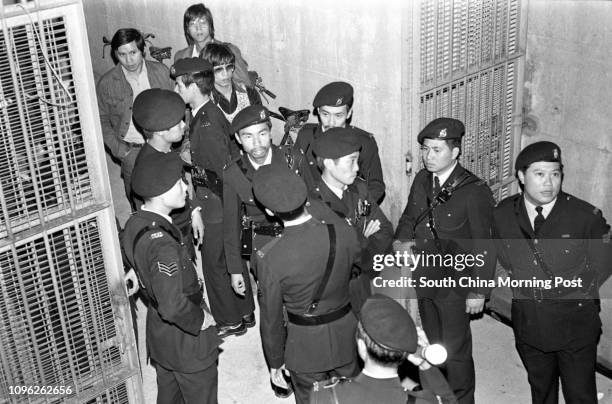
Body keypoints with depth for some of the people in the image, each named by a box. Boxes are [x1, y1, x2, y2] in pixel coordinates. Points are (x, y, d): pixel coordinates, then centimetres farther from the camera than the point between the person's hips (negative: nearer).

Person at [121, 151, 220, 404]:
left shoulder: (134, 224, -6)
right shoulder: (163, 245, -35)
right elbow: (174, 307, -37)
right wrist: (200, 319, -19)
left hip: (157, 333, 8)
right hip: (186, 341, -8)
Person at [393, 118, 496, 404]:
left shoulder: (475, 192, -20)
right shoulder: (421, 180, -1)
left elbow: (483, 248, -15)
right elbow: (409, 216, 14)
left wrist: (478, 292, -12)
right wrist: (402, 240, -7)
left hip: (455, 284, -6)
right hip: (424, 277, 6)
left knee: (456, 350, 9)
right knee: (434, 344, 23)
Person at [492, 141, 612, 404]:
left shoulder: (585, 216, -16)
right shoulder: (502, 214, -6)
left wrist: (581, 288, -4)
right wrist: (522, 281, 5)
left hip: (575, 325, -3)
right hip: (528, 322, 3)